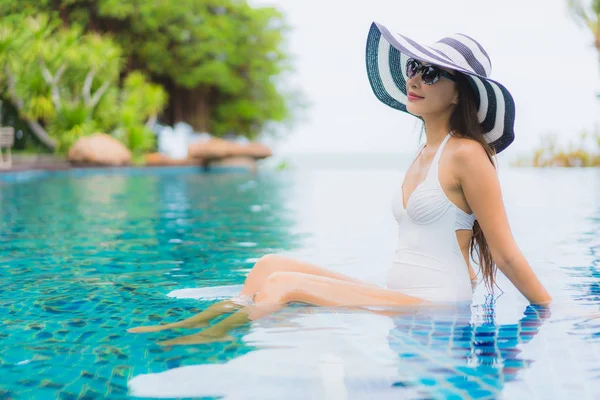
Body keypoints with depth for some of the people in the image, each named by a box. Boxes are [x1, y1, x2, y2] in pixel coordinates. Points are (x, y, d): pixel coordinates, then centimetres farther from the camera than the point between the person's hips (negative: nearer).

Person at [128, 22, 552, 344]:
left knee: (282, 284, -19)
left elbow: (506, 253, -5)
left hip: (433, 312, -8)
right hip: (399, 302, 8)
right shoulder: (424, 156, 17)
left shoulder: (466, 154, -8)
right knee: (273, 264, -5)